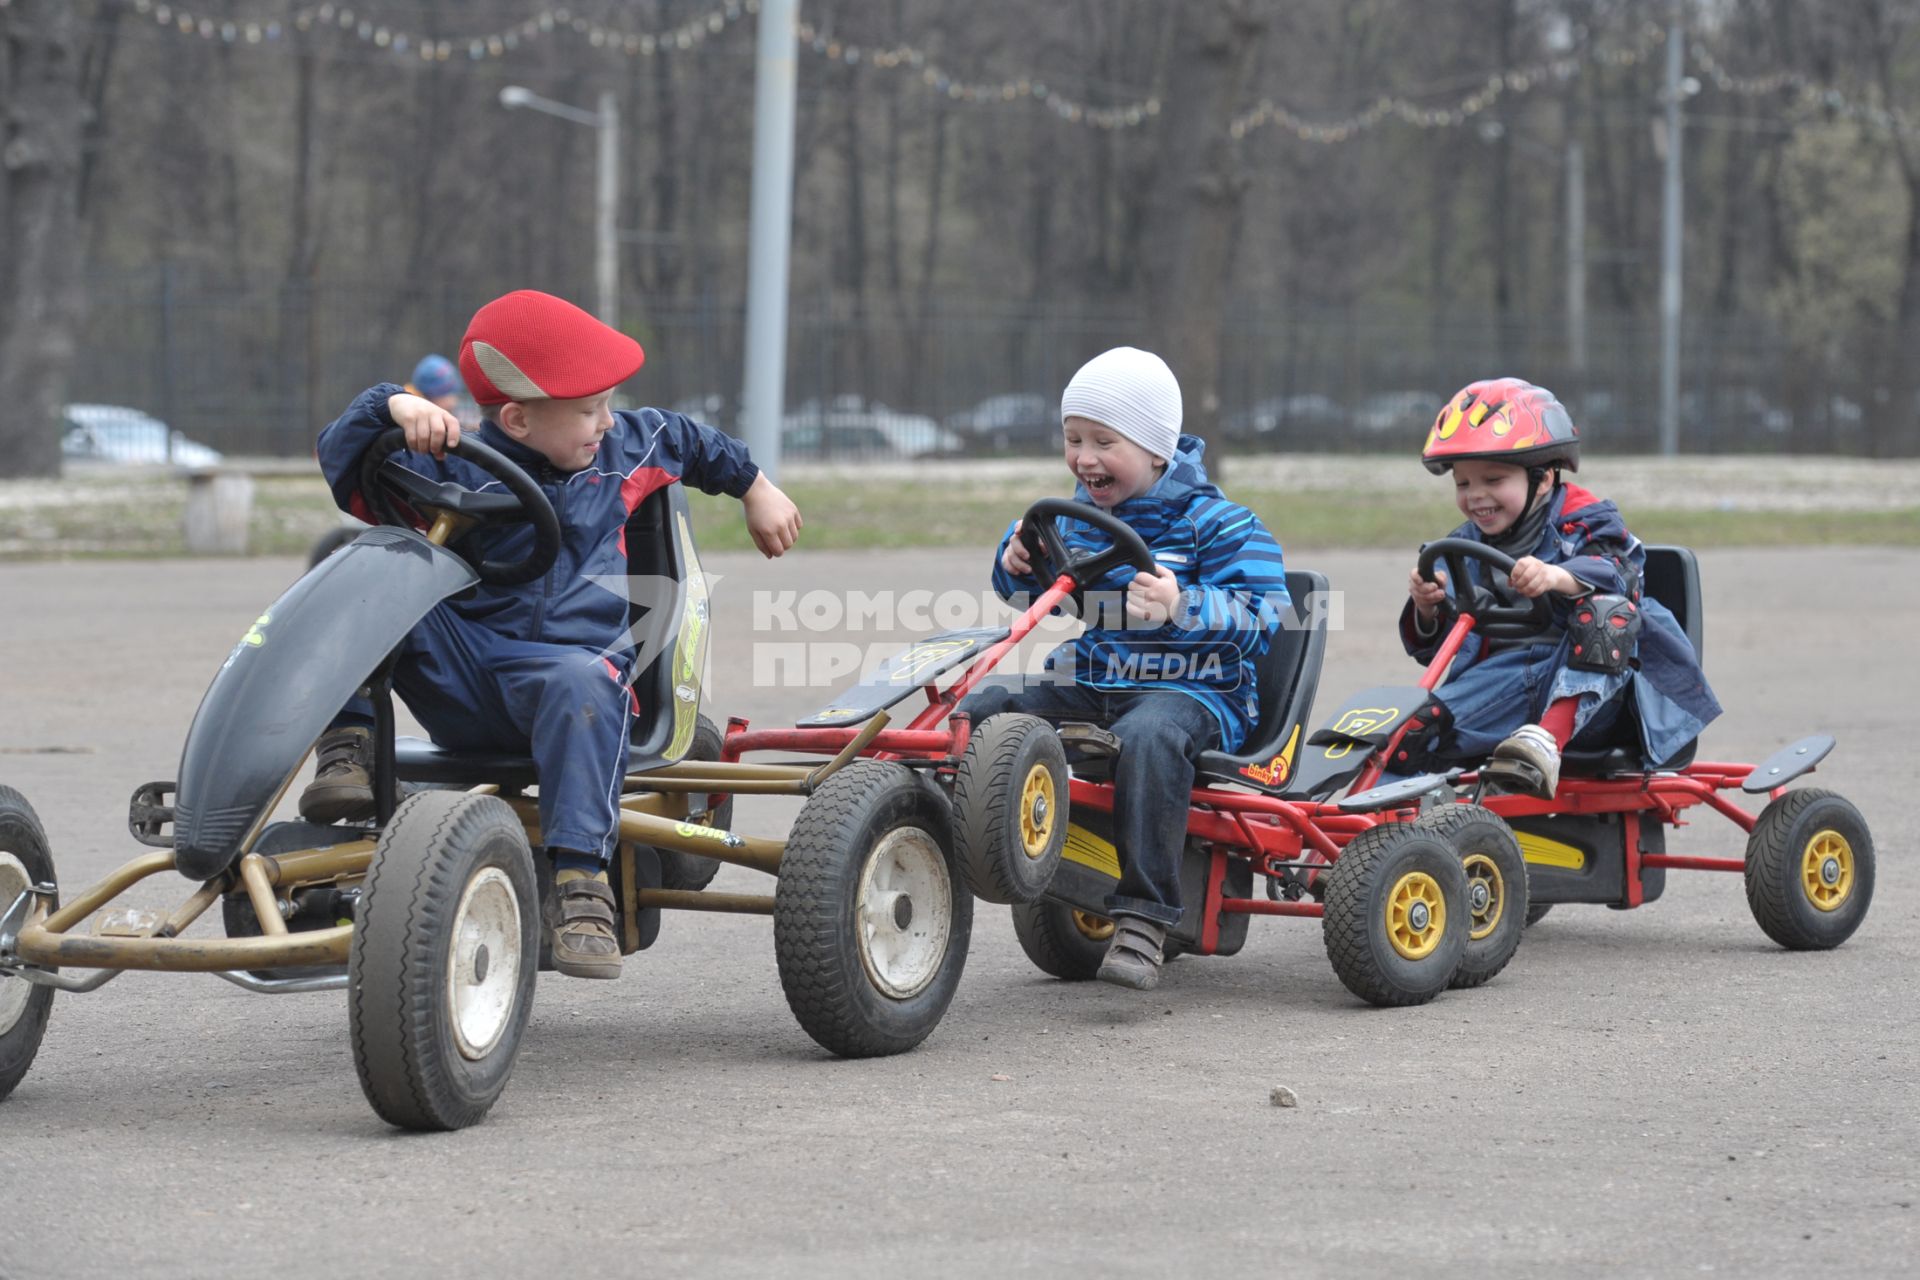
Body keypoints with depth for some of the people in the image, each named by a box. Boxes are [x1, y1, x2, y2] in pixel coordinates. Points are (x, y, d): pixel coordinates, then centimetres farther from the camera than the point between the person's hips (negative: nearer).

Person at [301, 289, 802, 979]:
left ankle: (581, 880, -46)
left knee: (579, 686, -39)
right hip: (460, 673, -1)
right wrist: (395, 405, -27)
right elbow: (344, 458, -10)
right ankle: (348, 747, -21)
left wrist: (756, 490, 45)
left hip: (576, 657, 1)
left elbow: (688, 440, 34)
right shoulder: (455, 471, -2)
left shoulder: (624, 449, 13)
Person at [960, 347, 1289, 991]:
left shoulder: (1213, 522, -7)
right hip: (1089, 688, 6)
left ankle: (1142, 919, -39)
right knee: (982, 707, -14)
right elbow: (1027, 588, 28)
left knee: (1147, 735, -40)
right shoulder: (1075, 517, 12)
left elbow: (1261, 616, -16)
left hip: (1192, 690, -6)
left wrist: (1182, 606, -33)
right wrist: (1017, 562, 2)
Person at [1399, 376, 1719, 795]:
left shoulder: (1584, 522, 5)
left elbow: (1618, 570, -19)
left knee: (1606, 610, -35)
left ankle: (1548, 739, -49)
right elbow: (1432, 648, 15)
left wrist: (1558, 577, -40)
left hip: (1582, 693, -3)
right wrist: (1427, 611, -9)